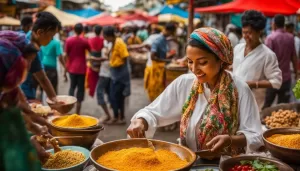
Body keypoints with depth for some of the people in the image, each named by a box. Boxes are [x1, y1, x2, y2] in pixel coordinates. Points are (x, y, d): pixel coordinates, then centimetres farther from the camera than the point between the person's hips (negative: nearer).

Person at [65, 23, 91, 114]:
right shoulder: (84, 41, -7)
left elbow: (66, 54, -3)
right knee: (80, 88, 5)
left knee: (72, 86, 19)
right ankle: (77, 111, 5)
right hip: (81, 68, -1)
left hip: (72, 67, 2)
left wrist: (66, 66, 4)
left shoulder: (68, 40, -5)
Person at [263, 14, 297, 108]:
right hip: (286, 76, 4)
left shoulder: (271, 37, -12)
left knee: (267, 104, 8)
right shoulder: (290, 37, 3)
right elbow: (294, 56, 8)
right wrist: (296, 71, 19)